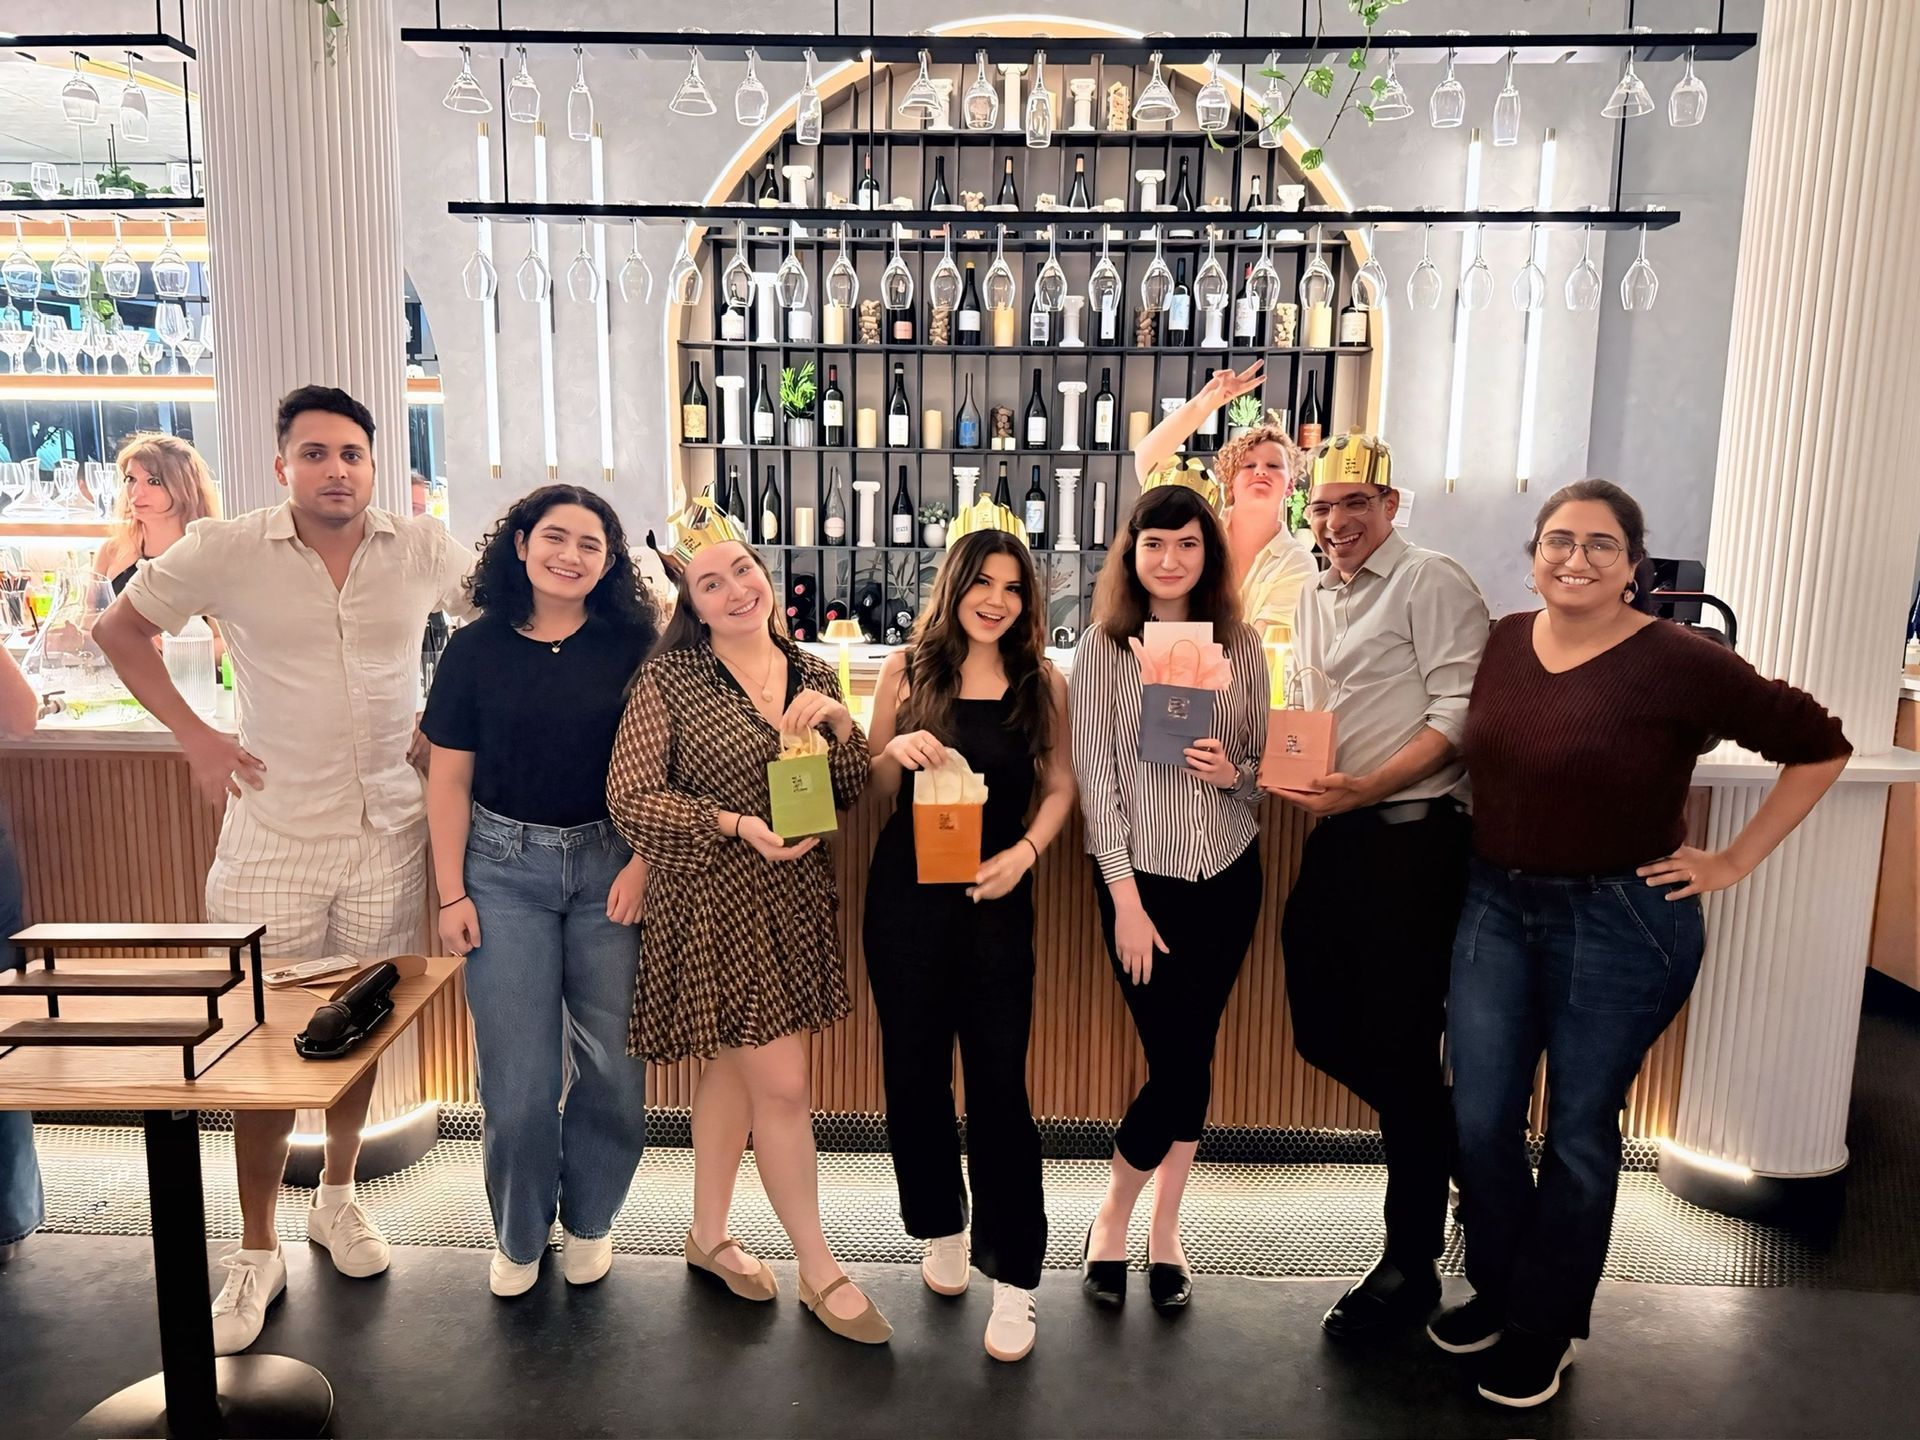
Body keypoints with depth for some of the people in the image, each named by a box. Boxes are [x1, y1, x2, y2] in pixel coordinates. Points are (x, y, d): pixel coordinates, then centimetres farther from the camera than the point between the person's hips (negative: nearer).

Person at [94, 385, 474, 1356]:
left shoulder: (424, 550, -2)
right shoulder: (225, 552, -5)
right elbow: (119, 628, 8)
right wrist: (194, 738, 0)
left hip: (389, 834, 1)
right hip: (272, 837, -1)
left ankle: (337, 1196, 36)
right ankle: (256, 1253, 21)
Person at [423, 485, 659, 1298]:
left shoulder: (630, 644, -2)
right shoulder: (477, 649, 0)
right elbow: (449, 779, 2)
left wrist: (642, 863, -10)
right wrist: (451, 893, -1)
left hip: (608, 865, 0)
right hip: (505, 867, 0)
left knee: (611, 1063, 6)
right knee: (517, 1073, 4)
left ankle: (589, 1221, 30)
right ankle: (519, 1235, 28)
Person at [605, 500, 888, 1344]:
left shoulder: (813, 677, 6)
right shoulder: (670, 679, -8)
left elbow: (849, 796, 6)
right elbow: (628, 798, -11)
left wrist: (838, 723, -12)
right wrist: (736, 824, -20)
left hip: (797, 901, 5)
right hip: (715, 903, -5)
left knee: (735, 1069, 18)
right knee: (782, 1086, -1)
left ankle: (709, 1235, 37)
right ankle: (820, 1273, 16)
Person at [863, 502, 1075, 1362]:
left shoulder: (1042, 683, 0)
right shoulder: (908, 670, 0)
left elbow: (1060, 785, 6)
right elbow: (869, 790, 5)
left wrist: (1025, 852, -11)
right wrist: (897, 751, -17)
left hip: (996, 899, -1)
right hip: (905, 894, 1)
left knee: (997, 1078, -1)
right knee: (914, 1068, 12)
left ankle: (1012, 1274, 12)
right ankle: (940, 1226, 35)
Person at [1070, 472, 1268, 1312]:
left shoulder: (1241, 646, 3)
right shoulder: (1102, 647, -6)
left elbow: (1265, 764, 9)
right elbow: (1095, 777, -9)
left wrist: (1234, 772, -15)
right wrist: (1126, 898, -12)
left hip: (1229, 874, 3)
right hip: (1143, 876, -3)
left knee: (1191, 1059, 11)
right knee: (1180, 1063, -2)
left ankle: (1165, 1231, 30)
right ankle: (1112, 1218, 24)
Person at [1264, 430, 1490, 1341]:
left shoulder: (1432, 584, -8)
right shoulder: (1313, 599, 16)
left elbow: (1461, 713, -15)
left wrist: (1369, 787, -23)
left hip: (1414, 836, -8)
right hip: (1338, 832, 8)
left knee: (1399, 1046, -1)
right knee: (1321, 1028, 12)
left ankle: (1410, 1265, 16)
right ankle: (1440, 1146, 38)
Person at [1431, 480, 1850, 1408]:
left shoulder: (1677, 662, -14)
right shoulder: (1499, 643, 0)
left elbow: (1818, 745, -7)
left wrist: (1737, 861, -7)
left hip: (1621, 921, -4)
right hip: (1496, 904, 4)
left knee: (1578, 1132, 10)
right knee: (1479, 1122, 9)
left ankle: (1545, 1324, 32)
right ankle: (1497, 1288, 35)